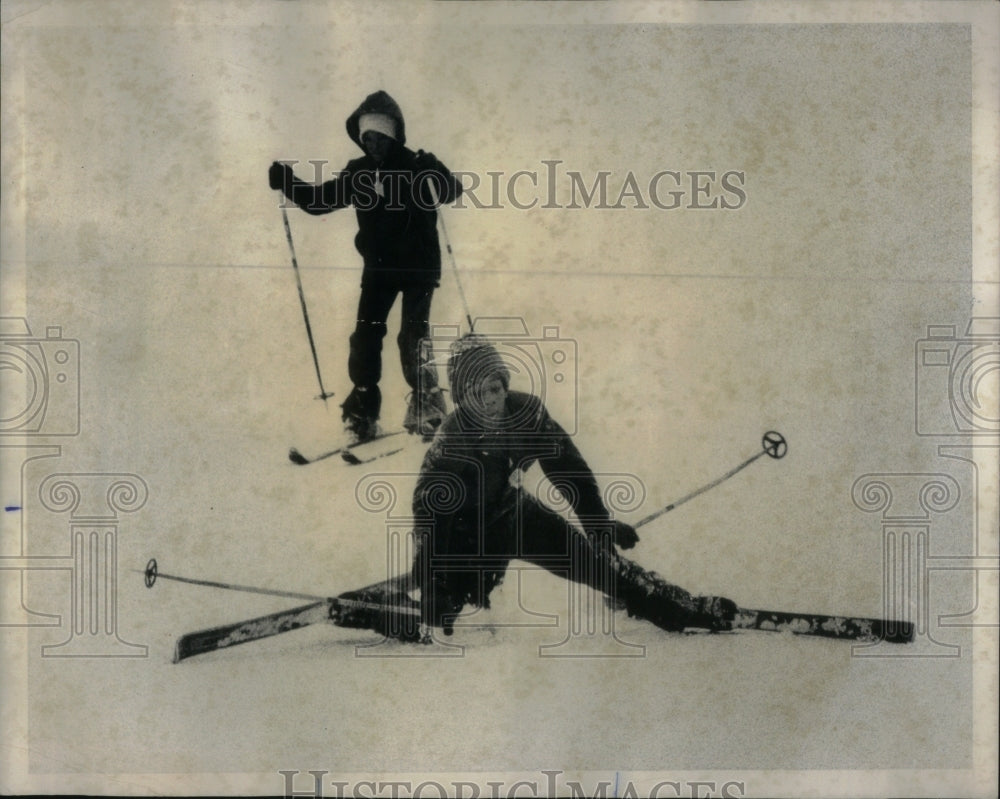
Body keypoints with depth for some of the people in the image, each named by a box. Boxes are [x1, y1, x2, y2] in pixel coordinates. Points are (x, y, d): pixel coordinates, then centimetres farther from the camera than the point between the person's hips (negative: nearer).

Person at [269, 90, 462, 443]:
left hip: (418, 266, -4)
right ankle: (362, 413, 6)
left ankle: (427, 403, 6)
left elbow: (453, 189, -18)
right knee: (365, 338, -3)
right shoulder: (358, 172, 5)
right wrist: (288, 183, -4)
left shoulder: (417, 165, -6)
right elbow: (319, 199, 11)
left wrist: (434, 179, -38)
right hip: (378, 267, 4)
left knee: (412, 338, -10)